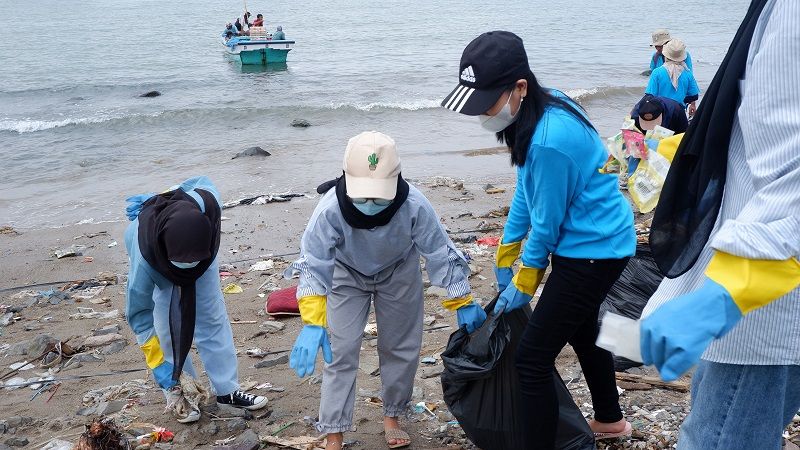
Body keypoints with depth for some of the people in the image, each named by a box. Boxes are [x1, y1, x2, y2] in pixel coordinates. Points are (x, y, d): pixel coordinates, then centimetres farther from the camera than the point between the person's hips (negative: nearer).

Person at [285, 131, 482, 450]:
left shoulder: (414, 206, -37)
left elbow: (441, 254, -22)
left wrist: (464, 303, -14)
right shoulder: (331, 209, -40)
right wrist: (313, 324, -46)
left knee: (401, 347, 9)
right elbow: (313, 266, -36)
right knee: (341, 352, -4)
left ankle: (392, 416, 32)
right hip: (346, 275, -1)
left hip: (398, 274, 1)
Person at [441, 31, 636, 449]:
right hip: (603, 241, 10)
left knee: (532, 359, -8)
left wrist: (525, 282, -4)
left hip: (592, 251, -10)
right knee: (581, 329, 29)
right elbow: (526, 190, 9)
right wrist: (505, 256, 15)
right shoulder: (543, 106, -1)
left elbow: (546, 223, -19)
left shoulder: (550, 139, -31)